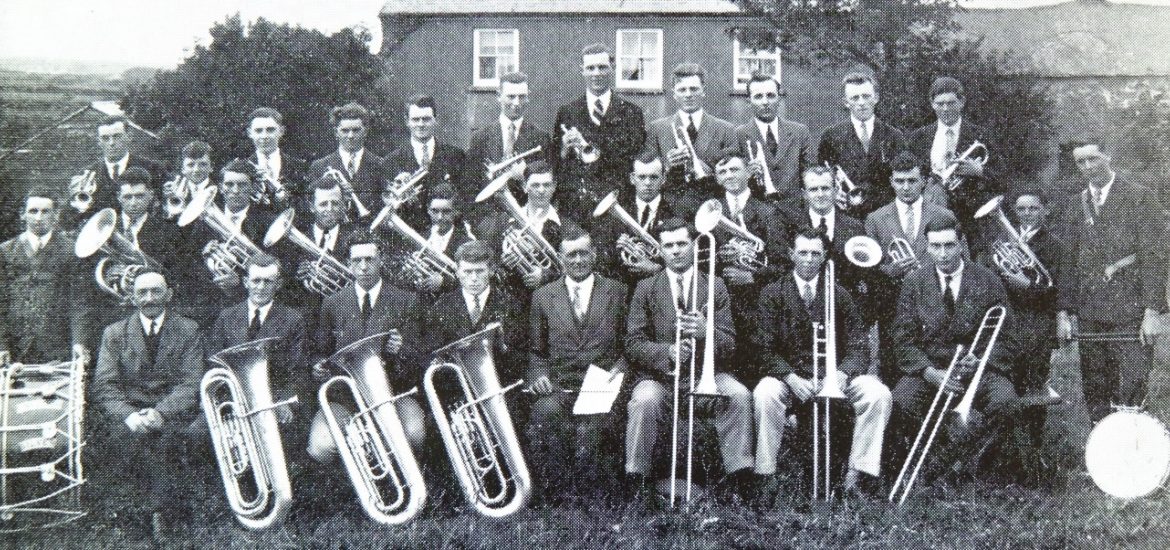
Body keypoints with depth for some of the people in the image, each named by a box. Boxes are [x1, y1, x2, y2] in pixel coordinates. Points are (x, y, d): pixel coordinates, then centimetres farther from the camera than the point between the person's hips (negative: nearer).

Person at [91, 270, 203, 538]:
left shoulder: (188, 330, 7)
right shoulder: (114, 333, 10)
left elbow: (191, 384, -3)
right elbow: (104, 387, 0)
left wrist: (160, 412, -22)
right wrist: (129, 416, -20)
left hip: (173, 413, -1)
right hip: (130, 413, 1)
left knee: (164, 433, -34)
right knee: (136, 434, -33)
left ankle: (158, 510, -21)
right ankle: (161, 509, -20)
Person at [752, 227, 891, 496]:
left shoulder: (839, 295, 10)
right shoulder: (772, 293, 4)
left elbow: (856, 346, 4)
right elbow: (765, 348, -3)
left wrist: (842, 375, -18)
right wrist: (792, 378, -20)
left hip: (833, 376, 2)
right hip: (788, 376, -2)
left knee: (878, 393, -23)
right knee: (765, 393, -34)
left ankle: (858, 474, -18)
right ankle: (766, 477, -24)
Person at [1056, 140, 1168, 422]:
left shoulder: (1140, 198, 1)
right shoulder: (1075, 209, 15)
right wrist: (1064, 312, 5)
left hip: (1130, 313, -4)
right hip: (1090, 316, 4)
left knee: (1131, 396, -7)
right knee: (1095, 395, 6)